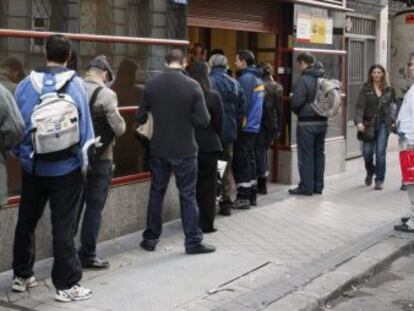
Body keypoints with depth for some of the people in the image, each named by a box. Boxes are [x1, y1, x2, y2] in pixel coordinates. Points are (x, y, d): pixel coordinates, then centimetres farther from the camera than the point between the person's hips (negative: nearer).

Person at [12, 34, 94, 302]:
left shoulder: (26, 84, -2)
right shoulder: (75, 84, -8)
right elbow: (85, 127, -6)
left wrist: (19, 154, 16)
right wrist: (84, 162, 3)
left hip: (33, 167, 3)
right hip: (66, 169, -2)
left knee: (26, 222, 17)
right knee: (64, 227, 2)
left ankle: (22, 276, 29)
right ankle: (67, 284, 6)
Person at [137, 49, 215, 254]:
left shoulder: (152, 84, -4)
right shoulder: (192, 86, -12)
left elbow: (141, 117, 1)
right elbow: (204, 120, -12)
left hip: (158, 149, 3)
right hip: (184, 150, -3)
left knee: (156, 193, 14)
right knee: (188, 195, 6)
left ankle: (151, 239, 21)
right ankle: (193, 241, 10)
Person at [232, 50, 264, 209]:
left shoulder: (245, 78, -15)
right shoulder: (257, 78, 12)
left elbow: (242, 103, -19)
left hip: (244, 126, -9)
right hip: (254, 125, 9)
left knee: (241, 162, -4)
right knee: (250, 160, 15)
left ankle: (243, 197, -3)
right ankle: (252, 195, 20)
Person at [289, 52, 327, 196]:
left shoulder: (304, 79, -16)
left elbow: (296, 102, -18)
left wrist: (295, 110, 2)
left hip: (307, 123, -7)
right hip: (322, 121, 7)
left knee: (306, 155, 0)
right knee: (319, 153, 13)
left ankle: (306, 187, 3)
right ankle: (318, 186, 19)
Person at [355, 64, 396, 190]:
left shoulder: (389, 90, 5)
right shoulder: (366, 89, -2)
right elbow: (360, 106, -10)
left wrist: (393, 121, 3)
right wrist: (359, 121, -23)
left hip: (383, 125, 0)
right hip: (369, 125, 0)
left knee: (380, 152, -6)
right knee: (367, 152, 2)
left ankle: (379, 180, 3)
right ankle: (370, 173, 32)